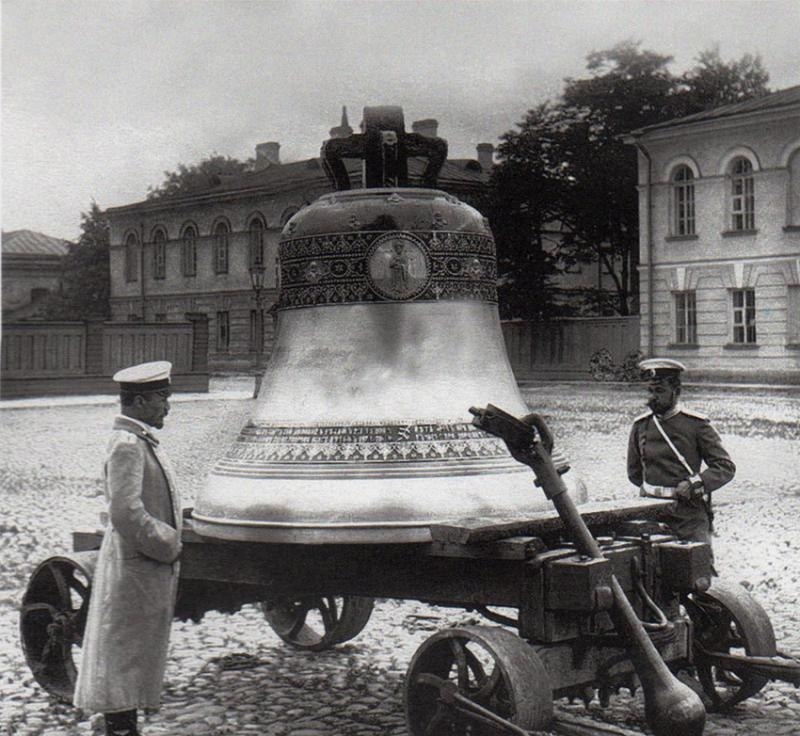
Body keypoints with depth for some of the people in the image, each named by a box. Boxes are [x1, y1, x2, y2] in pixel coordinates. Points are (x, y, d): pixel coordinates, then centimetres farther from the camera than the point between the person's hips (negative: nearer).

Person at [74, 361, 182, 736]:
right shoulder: (126, 445, -18)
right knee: (123, 652, -2)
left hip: (149, 568, 10)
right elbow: (126, 513, -26)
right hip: (132, 569, -10)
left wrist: (170, 543, 11)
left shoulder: (142, 442, 14)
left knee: (138, 656, 16)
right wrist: (168, 546, -17)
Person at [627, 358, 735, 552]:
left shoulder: (696, 425, -2)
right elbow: (634, 472, 21)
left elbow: (726, 467, -3)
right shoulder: (640, 425, 8)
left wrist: (695, 483, -16)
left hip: (689, 515, -3)